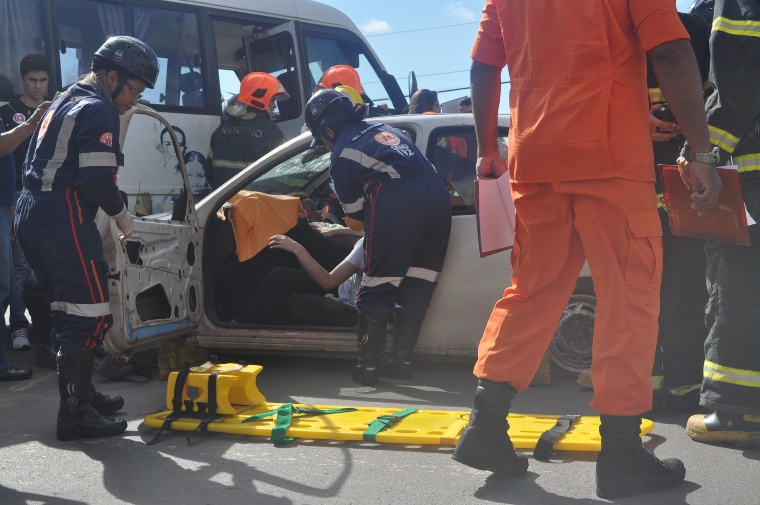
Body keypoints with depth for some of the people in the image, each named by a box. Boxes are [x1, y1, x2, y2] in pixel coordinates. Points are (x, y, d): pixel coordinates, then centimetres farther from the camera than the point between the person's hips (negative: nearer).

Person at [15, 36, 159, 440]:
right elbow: (97, 181, -19)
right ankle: (74, 414, -5)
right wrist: (121, 214, -2)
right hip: (63, 220, -10)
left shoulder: (66, 102, 22)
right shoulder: (98, 111, -9)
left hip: (32, 214, 10)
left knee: (69, 312, 18)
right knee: (90, 315, -7)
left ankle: (82, 394, 28)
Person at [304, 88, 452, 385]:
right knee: (417, 284, 14)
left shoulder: (341, 153, 13)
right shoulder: (383, 129, 32)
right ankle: (402, 360, 18)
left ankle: (368, 366, 8)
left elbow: (355, 213, 14)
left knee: (377, 287, 4)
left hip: (396, 201, -6)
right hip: (437, 194, 6)